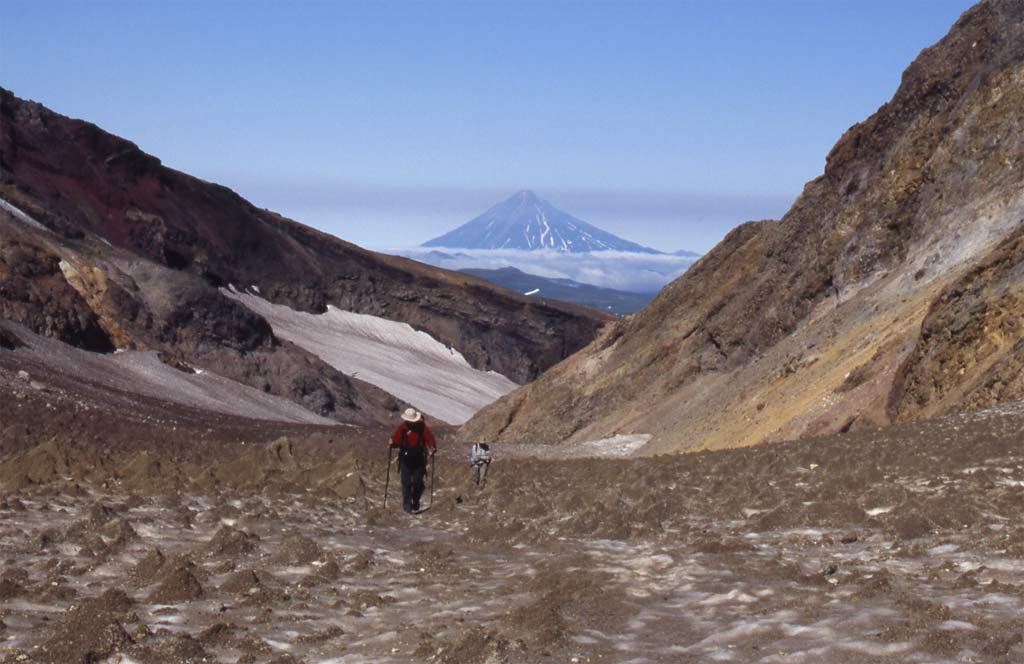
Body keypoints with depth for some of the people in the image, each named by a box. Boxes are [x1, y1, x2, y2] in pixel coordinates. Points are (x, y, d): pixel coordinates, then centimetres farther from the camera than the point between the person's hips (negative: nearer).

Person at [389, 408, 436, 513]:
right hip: (405, 458, 0)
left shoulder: (422, 428, -2)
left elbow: (430, 439, -2)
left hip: (419, 459, 1)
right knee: (406, 482, -5)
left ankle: (416, 502, 25)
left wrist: (433, 448, -19)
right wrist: (392, 443, -23)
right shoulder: (401, 428, -3)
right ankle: (407, 505, 2)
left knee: (418, 483, 2)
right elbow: (396, 441, -1)